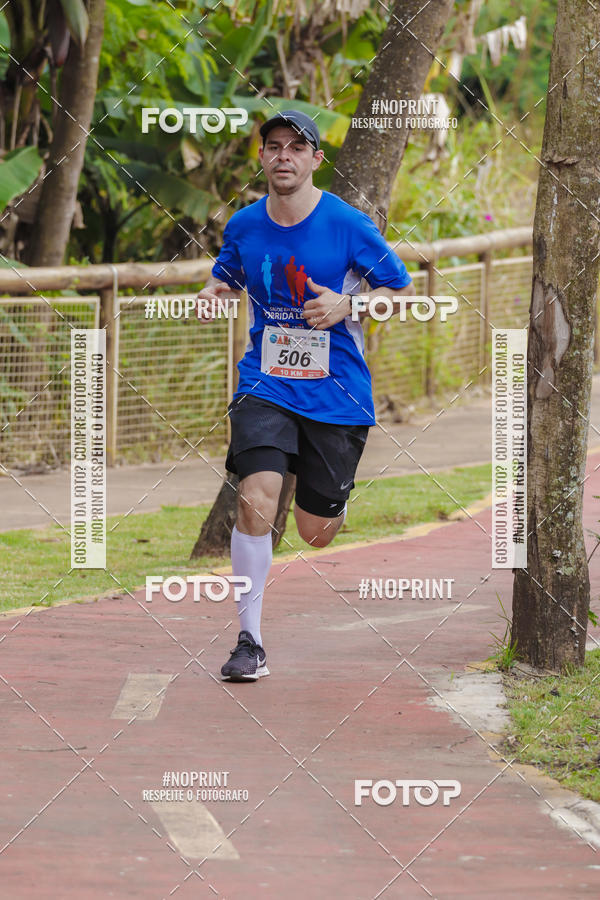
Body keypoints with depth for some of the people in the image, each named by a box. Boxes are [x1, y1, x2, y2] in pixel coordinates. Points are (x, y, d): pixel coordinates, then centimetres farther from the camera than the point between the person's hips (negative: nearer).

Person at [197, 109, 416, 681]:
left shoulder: (348, 225, -9)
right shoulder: (243, 226, 1)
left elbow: (402, 291, 1)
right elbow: (227, 276, 22)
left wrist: (345, 305, -16)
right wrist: (213, 294, -2)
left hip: (336, 392, -1)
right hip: (265, 385, 1)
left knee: (316, 534, 6)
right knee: (255, 501, -23)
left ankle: (333, 498, 47)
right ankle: (249, 640, -13)